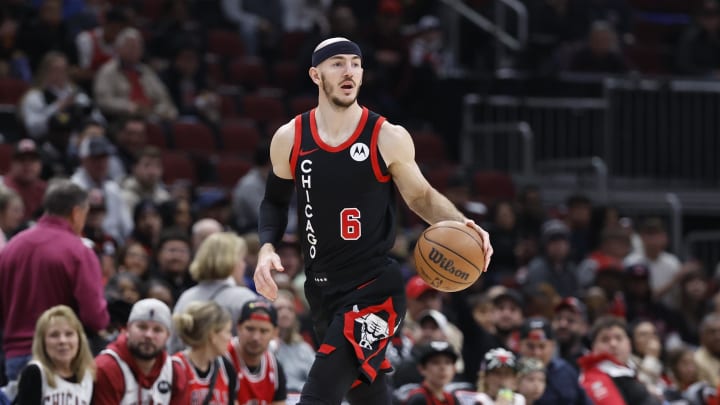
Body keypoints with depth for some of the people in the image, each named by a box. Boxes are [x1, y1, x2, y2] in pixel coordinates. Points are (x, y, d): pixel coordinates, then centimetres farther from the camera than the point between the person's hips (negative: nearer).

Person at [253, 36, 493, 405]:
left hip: (374, 288, -4)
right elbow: (275, 201, 17)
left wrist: (460, 225, -10)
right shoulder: (289, 139, 1)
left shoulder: (388, 139, -6)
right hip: (322, 289, 4)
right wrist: (267, 248, -1)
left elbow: (420, 196, 8)